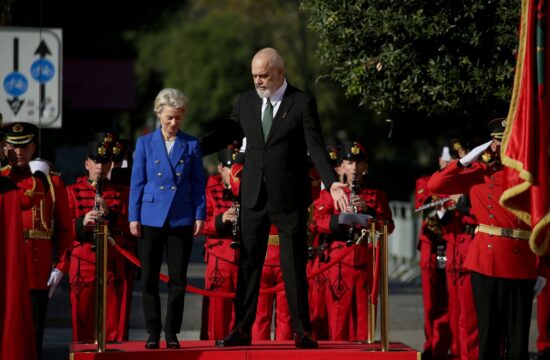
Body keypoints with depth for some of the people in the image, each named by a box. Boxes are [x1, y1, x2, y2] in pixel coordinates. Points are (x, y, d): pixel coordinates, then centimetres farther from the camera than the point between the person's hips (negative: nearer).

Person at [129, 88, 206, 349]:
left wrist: (200, 215, 0)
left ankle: (172, 331, 9)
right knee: (149, 278, 2)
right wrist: (133, 217, -1)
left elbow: (198, 183, 7)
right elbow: (137, 182, 4)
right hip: (151, 217, 0)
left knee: (178, 279, 1)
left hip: (182, 219, 0)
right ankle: (153, 332, 9)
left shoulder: (191, 145, 5)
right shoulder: (145, 143, 4)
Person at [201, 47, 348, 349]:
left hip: (290, 198, -4)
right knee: (248, 264, 5)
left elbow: (315, 147, -9)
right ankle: (241, 330, 9)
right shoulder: (246, 101, 8)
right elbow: (225, 134, 11)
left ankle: (302, 331, 7)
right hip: (254, 196, 4)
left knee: (294, 265, 1)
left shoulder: (302, 103, -5)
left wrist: (331, 182, -22)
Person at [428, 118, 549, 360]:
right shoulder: (479, 173, 7)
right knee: (489, 335, 4)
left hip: (521, 266, 0)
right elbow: (435, 186, -1)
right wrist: (466, 160, -4)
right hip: (486, 262, 0)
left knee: (518, 339, 2)